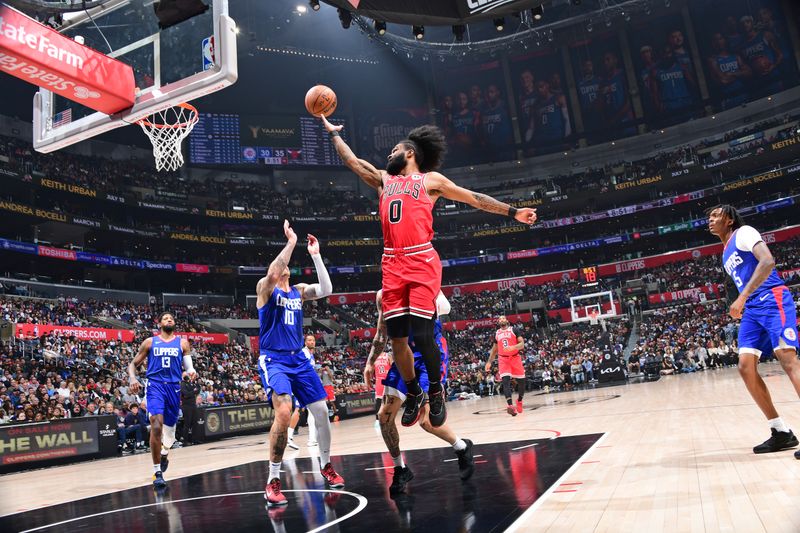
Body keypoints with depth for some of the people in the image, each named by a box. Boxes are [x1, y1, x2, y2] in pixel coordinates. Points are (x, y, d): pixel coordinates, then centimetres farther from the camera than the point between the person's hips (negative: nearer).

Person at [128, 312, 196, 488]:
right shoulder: (150, 342, 8)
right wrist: (132, 378, -10)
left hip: (174, 387, 2)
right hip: (155, 385, -2)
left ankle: (163, 454, 46)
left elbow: (188, 365, 7)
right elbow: (133, 363, 10)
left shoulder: (182, 343, 10)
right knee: (156, 425, -21)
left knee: (170, 427, 12)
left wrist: (192, 372, -17)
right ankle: (157, 472, -14)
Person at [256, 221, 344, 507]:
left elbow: (326, 289, -5)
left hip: (299, 359, 6)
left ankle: (326, 465, 27)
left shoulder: (299, 290, 11)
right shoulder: (265, 287, -3)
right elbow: (270, 275, -28)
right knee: (284, 412, -26)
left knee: (321, 411, 4)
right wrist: (290, 243, -25)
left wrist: (315, 255, -8)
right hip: (273, 360, -6)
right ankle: (273, 481, -13)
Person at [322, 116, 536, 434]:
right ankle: (414, 393, 21)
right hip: (392, 265, 4)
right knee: (397, 337, 2)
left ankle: (436, 390, 13)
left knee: (423, 335, -10)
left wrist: (513, 212, 9)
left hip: (422, 263, -4)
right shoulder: (383, 180, 23)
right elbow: (351, 160, 28)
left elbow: (474, 198, 12)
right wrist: (333, 132, 31)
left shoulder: (430, 179, 11)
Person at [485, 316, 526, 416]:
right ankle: (510, 405, -30)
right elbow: (494, 349, 20)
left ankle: (519, 400, 30)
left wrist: (513, 347, -28)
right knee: (506, 380, -18)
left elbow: (522, 344, -8)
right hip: (503, 359, 1)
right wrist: (489, 362, 12)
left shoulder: (514, 330, 0)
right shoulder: (496, 333, 12)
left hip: (515, 358, -1)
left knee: (521, 381, 5)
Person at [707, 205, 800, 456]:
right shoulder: (726, 254, 24)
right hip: (752, 310, 9)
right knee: (745, 367, -2)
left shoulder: (743, 232, -1)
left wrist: (742, 298, -25)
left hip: (772, 300, -8)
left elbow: (767, 261, -18)